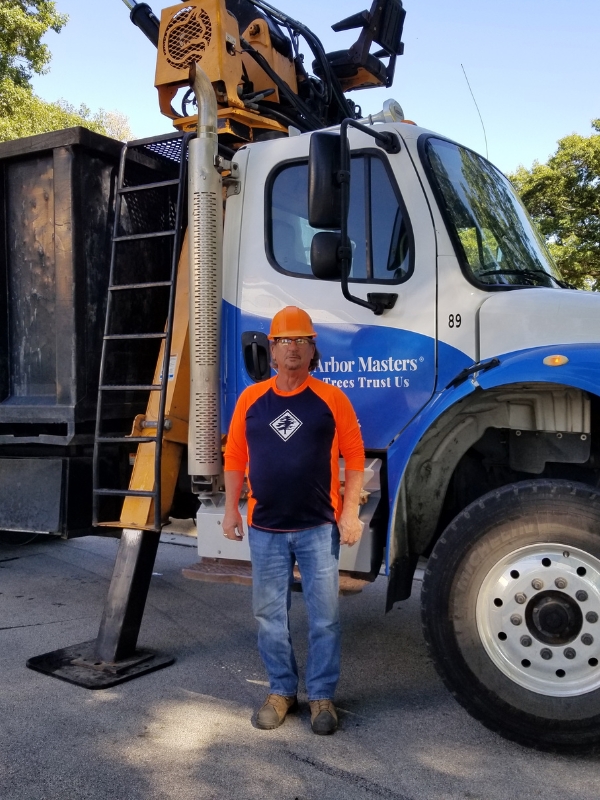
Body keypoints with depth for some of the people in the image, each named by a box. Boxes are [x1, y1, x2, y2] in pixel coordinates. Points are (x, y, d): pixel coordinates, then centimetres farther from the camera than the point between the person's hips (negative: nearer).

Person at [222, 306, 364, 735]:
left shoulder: (332, 398, -2)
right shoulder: (251, 399, 4)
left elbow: (354, 457, -2)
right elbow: (235, 458, 8)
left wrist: (350, 512, -7)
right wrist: (231, 508, 5)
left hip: (320, 527, -2)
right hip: (265, 529, 2)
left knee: (324, 616, 7)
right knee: (270, 615, 12)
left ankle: (322, 695, 23)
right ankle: (281, 690, 29)